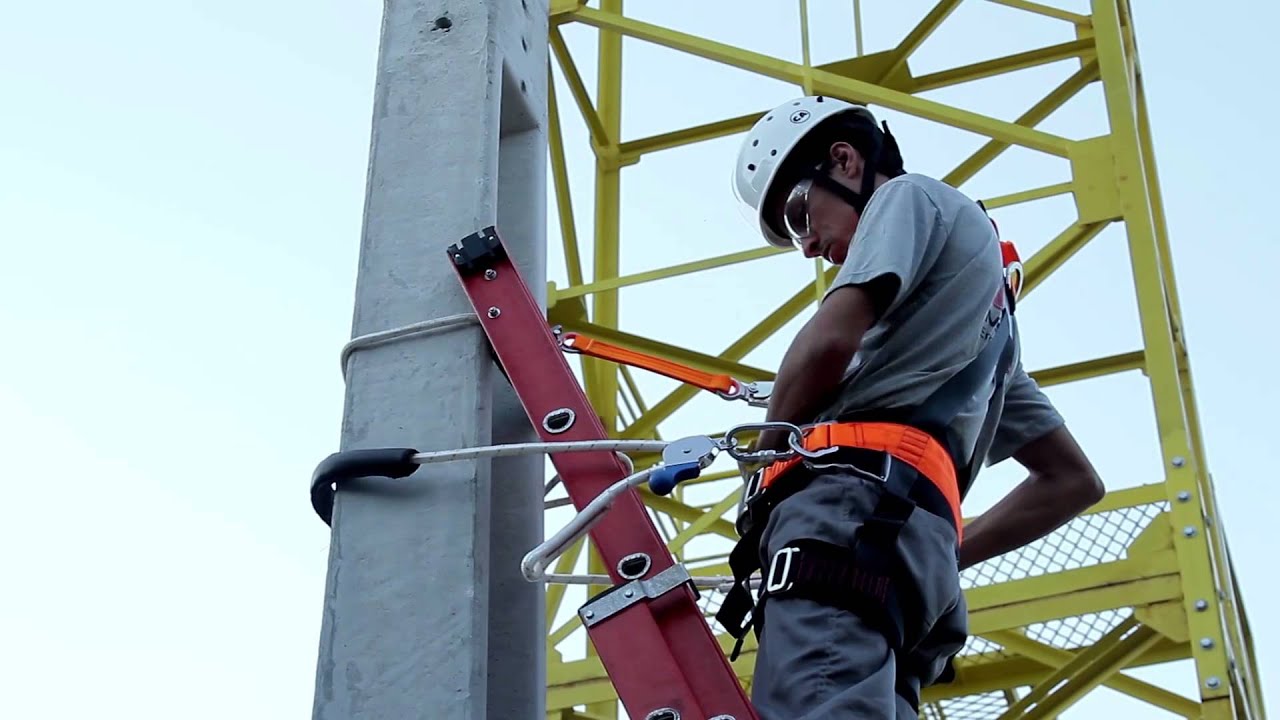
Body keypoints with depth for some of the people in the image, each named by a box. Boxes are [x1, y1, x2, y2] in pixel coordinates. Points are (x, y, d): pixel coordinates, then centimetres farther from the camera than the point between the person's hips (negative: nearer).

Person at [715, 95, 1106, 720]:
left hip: (852, 503, -9)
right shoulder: (981, 326, 40)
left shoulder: (911, 197, 16)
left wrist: (767, 449, 13)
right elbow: (1073, 481, 38)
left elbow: (831, 341, -4)